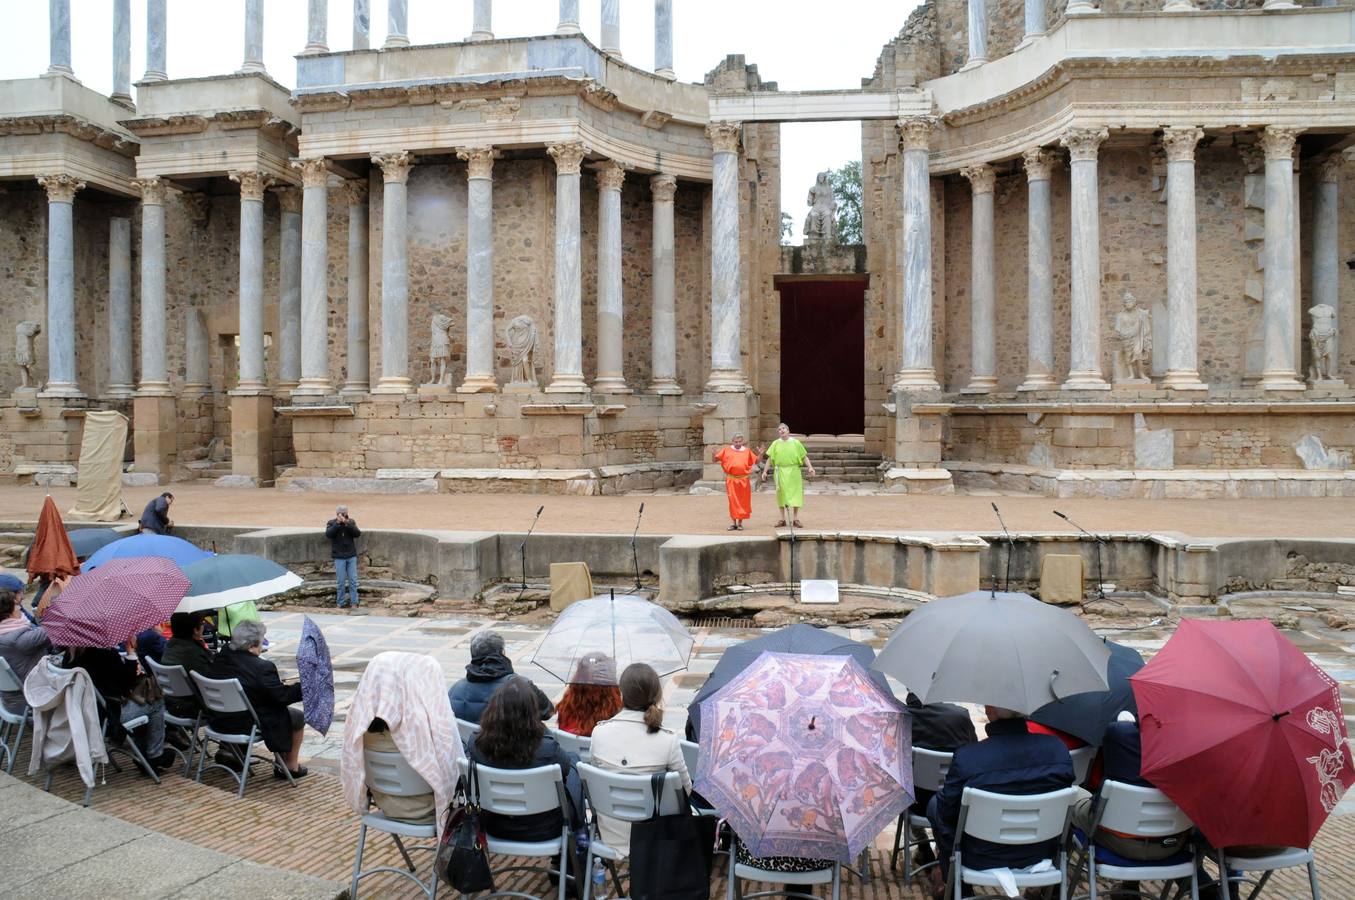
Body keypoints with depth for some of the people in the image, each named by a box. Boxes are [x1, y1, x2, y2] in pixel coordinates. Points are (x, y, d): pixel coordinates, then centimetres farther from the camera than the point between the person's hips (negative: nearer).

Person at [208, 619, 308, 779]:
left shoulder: (220, 658, -1)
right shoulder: (262, 668, -25)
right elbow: (283, 696, -18)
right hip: (247, 725, -8)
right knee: (297, 717, 11)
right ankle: (291, 767, 20)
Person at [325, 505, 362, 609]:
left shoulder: (351, 522, 3)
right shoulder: (331, 523, 0)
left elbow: (358, 533, -10)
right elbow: (328, 534, -17)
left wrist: (348, 524, -22)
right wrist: (338, 523, -24)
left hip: (352, 556, 1)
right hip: (339, 557, -1)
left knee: (353, 580, 0)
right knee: (341, 581, 0)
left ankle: (354, 603, 5)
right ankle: (341, 603, 10)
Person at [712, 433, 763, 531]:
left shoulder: (747, 451, 10)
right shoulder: (726, 450, 6)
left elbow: (756, 461, 17)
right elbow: (714, 460, 7)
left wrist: (760, 454, 0)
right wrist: (714, 454, -13)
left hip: (743, 480, 1)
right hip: (731, 479, -1)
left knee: (743, 501, 5)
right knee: (732, 501, 3)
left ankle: (740, 522, 16)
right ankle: (733, 522, 11)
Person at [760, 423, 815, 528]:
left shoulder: (795, 442, 2)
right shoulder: (775, 443, 6)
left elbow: (804, 456, 1)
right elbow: (770, 458, 6)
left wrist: (810, 467, -12)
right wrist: (765, 471, 0)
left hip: (793, 472, -1)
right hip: (780, 471, 1)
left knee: (795, 493, 0)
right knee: (781, 494, 5)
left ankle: (795, 519, 10)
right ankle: (782, 519, 13)